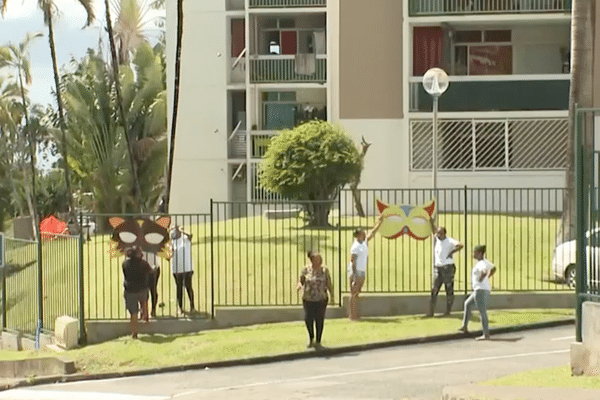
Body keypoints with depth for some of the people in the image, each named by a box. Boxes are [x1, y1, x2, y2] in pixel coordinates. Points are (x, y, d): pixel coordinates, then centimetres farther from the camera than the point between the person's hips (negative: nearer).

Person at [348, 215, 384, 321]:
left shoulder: (364, 243, 10)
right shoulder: (355, 247, -15)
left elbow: (372, 233, 20)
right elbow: (352, 261, -17)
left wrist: (379, 223, 15)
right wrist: (354, 276, -21)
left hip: (362, 272, 9)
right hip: (356, 272, -9)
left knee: (357, 293, 11)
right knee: (354, 293, -7)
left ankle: (354, 314, 15)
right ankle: (352, 315, -6)